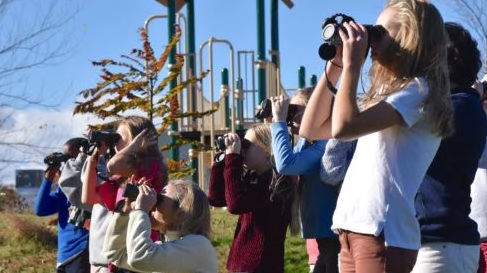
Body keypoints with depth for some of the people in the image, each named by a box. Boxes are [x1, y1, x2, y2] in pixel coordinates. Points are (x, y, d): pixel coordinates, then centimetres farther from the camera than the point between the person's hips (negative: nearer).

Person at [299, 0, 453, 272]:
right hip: (353, 230, 9)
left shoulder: (419, 89, -7)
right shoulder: (384, 94, 20)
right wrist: (334, 67, 14)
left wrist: (351, 65, -9)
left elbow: (343, 127, -21)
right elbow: (311, 129, 19)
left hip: (382, 234, -9)